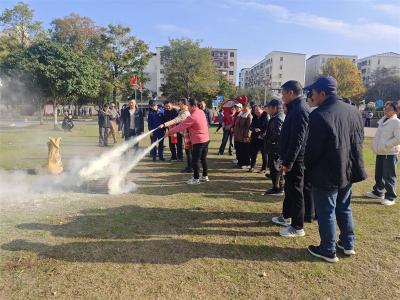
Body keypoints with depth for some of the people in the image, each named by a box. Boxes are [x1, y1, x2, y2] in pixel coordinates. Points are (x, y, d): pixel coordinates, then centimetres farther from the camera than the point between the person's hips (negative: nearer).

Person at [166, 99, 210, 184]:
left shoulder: (192, 117, -20)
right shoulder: (201, 112, 5)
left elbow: (180, 126, -15)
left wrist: (169, 132, -6)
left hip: (198, 141, -8)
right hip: (206, 139, 9)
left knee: (195, 160, 3)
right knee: (203, 158, 17)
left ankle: (196, 179, 12)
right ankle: (205, 176, 26)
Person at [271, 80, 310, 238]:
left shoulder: (299, 110, -20)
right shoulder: (296, 108, 13)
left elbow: (297, 140, -25)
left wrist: (288, 162, -23)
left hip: (296, 160, -10)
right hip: (293, 158, 10)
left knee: (295, 191, 0)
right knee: (289, 188, 21)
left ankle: (297, 227, 12)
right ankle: (286, 216, 38)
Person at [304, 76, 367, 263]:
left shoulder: (319, 115, -22)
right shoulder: (353, 111, 4)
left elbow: (313, 148, -19)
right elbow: (359, 141, 11)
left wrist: (308, 166, -1)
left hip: (326, 174, -8)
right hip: (348, 170, 8)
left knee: (326, 213, 6)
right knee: (344, 208, 22)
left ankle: (328, 251, 19)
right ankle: (348, 244, 35)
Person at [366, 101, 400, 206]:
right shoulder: (382, 120, 12)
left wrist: (385, 145, -20)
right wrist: (375, 145, 8)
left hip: (390, 153, -8)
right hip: (380, 152, 8)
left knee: (389, 176, -2)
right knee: (378, 174, 18)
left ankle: (390, 197, 8)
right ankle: (378, 192, 33)